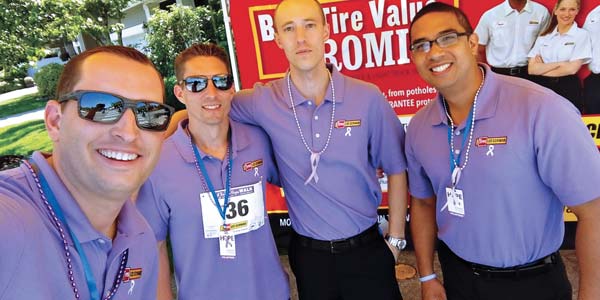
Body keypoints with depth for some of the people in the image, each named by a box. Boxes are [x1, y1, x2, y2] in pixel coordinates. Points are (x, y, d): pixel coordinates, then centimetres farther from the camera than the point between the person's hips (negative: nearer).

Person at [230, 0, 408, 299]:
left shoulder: (368, 97, -11)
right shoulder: (264, 102, -10)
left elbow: (396, 168, -1)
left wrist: (396, 239, 2)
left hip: (367, 249, 0)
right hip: (308, 254, 1)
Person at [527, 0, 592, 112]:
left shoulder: (582, 34, 0)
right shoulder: (544, 36, 8)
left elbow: (572, 68, -11)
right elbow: (531, 69, -2)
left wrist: (542, 69, -5)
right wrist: (559, 64, -13)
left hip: (568, 90, -2)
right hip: (540, 89, 3)